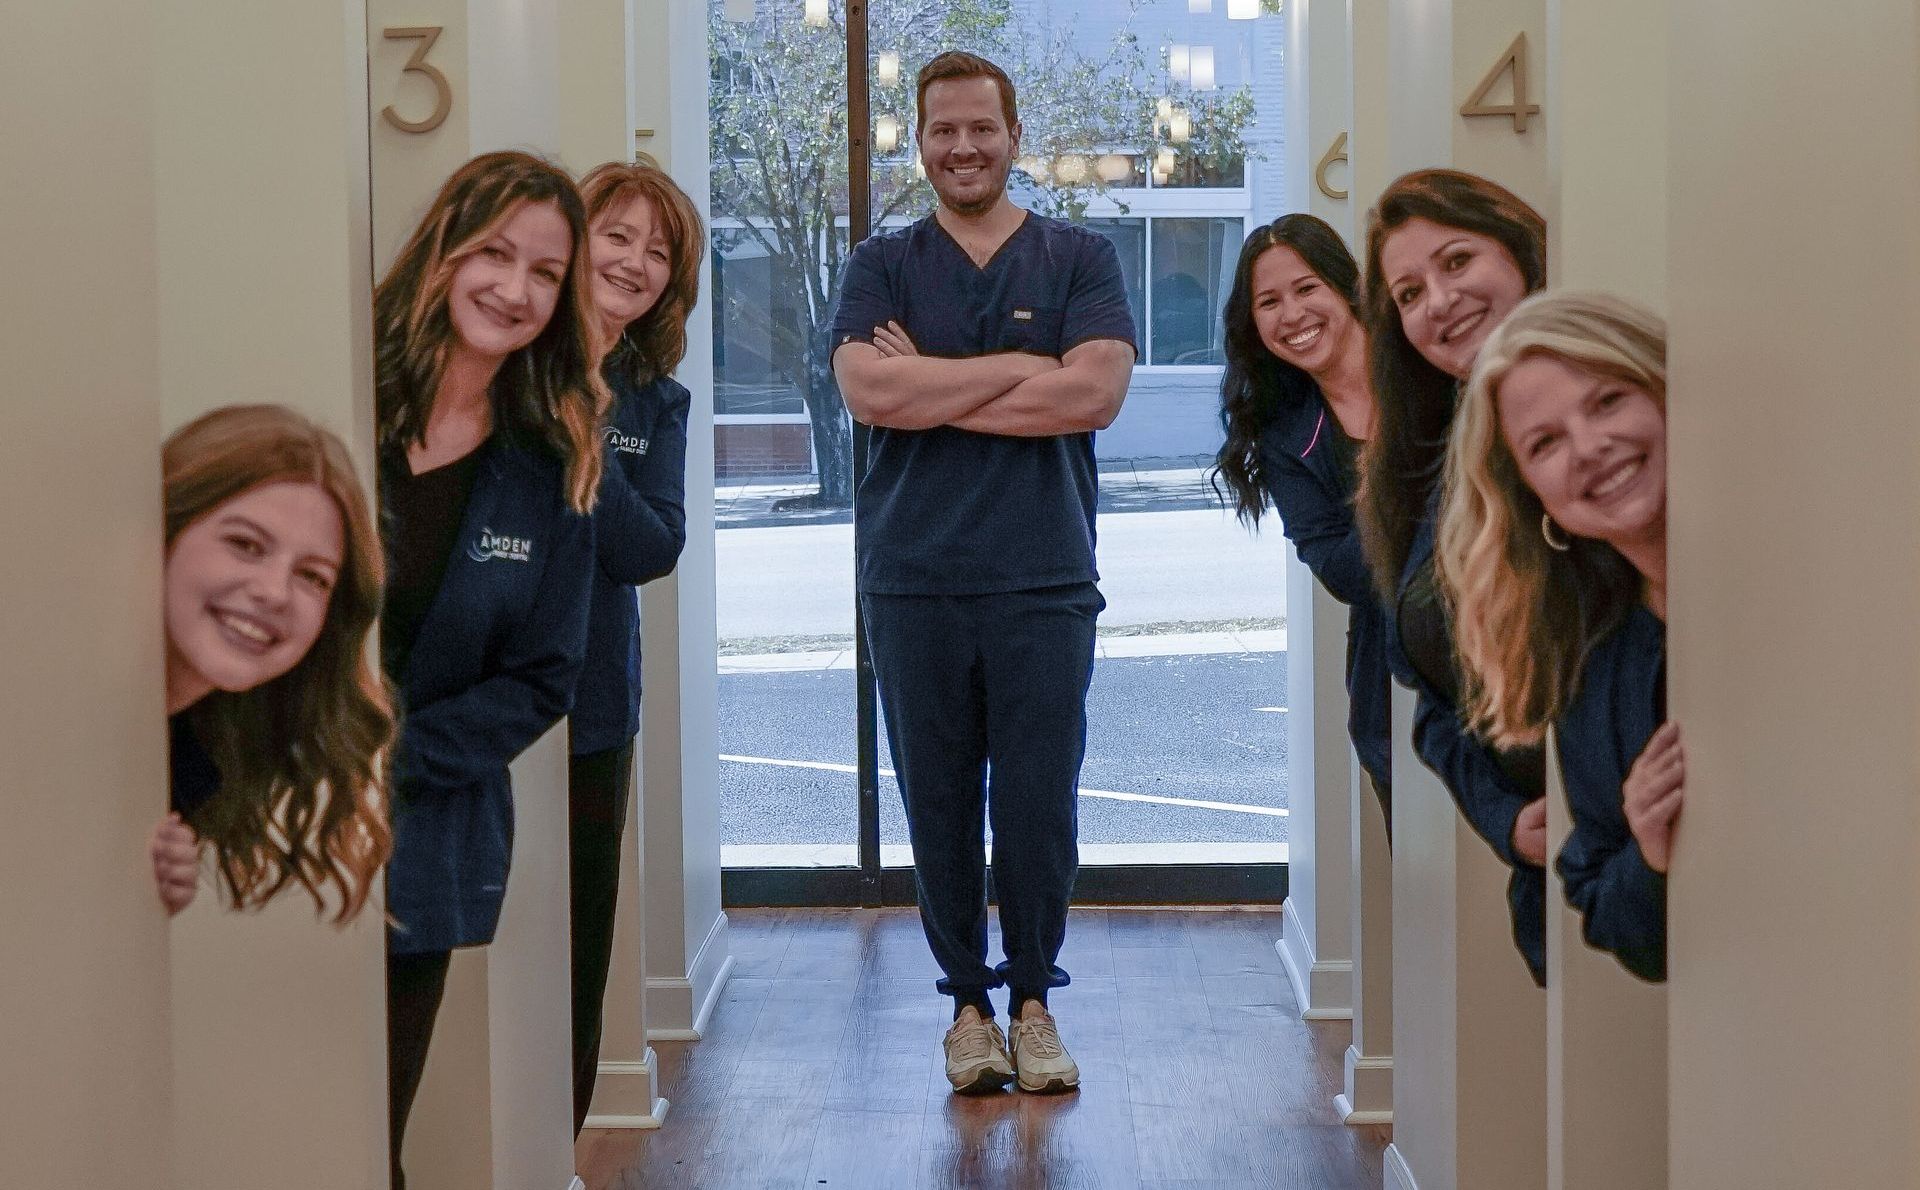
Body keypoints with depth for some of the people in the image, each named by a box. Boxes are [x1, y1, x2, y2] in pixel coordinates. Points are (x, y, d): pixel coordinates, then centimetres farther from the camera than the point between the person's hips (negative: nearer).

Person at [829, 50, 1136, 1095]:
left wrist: (931, 386, -8)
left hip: (1043, 581, -1)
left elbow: (1095, 392, -10)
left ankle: (1034, 998, 17)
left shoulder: (1079, 260, 7)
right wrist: (1023, 365, -9)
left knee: (1039, 806, 1)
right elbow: (869, 389, -9)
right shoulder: (882, 265, 9)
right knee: (939, 807, 6)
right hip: (913, 582, 1)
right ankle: (968, 1002, 19)